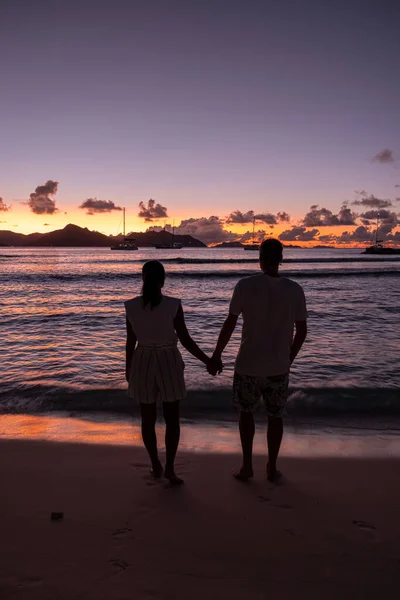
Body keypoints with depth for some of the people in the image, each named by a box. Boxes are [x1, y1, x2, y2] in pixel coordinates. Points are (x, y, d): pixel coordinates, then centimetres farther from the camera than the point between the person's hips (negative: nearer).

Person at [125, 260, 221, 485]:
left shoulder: (131, 306, -6)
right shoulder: (173, 305, -13)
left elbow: (130, 340, 0)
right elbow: (186, 340, -12)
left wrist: (128, 367, 14)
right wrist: (208, 361, -3)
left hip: (142, 363, 2)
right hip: (168, 363, -2)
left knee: (148, 418, 15)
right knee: (172, 419, 10)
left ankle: (156, 465, 26)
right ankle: (170, 468, 7)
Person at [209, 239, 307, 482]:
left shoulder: (245, 286, -12)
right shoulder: (295, 290, -5)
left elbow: (230, 324, -9)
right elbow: (302, 330, 0)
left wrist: (217, 354, 3)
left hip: (248, 364, -1)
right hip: (279, 366, 2)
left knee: (246, 411, 19)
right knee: (276, 416, 17)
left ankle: (247, 465, 22)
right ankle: (272, 468, 26)